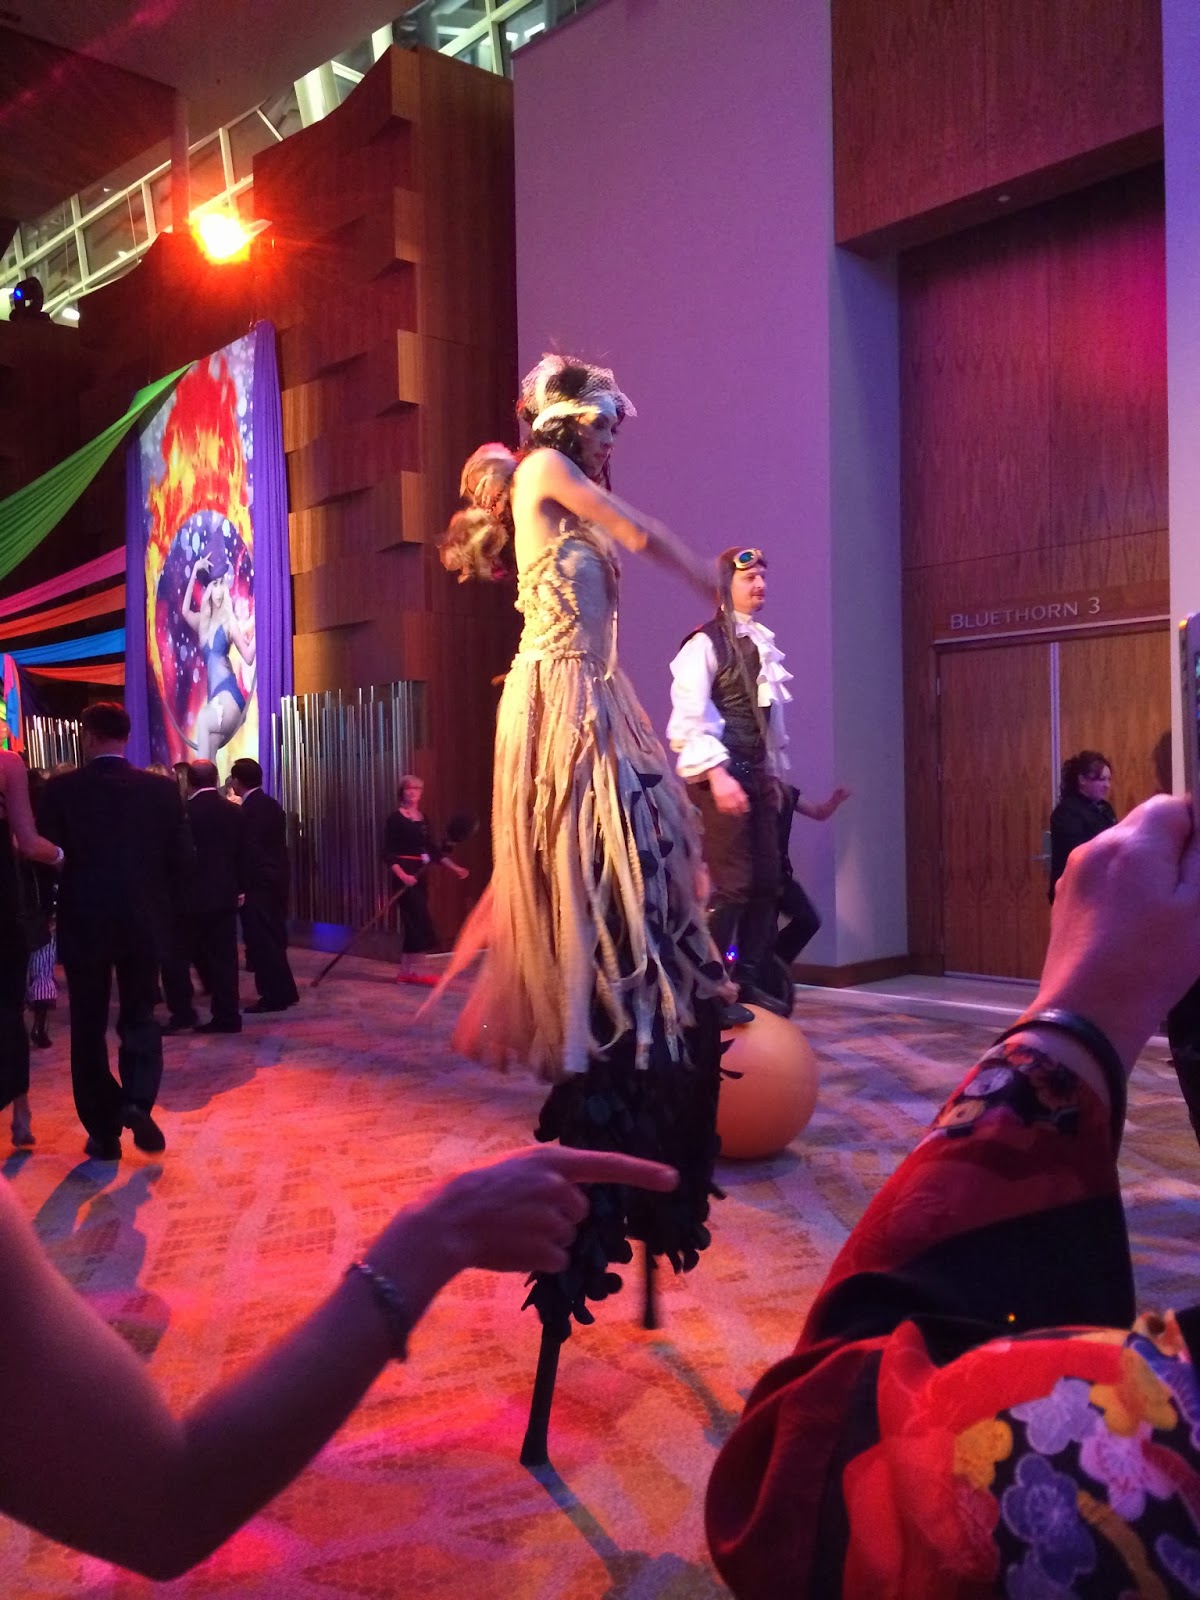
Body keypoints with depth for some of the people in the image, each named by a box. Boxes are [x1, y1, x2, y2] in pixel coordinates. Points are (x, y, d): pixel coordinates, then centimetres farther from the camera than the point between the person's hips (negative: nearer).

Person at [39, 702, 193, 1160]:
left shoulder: (61, 790, -8)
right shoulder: (163, 789, -3)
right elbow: (182, 862, -1)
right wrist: (167, 913, 11)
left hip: (82, 926, -1)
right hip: (145, 925, 1)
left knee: (88, 1029, 11)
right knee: (140, 1019, 16)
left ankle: (103, 1131, 12)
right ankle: (138, 1102, -7)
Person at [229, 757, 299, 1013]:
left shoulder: (248, 809, -15)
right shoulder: (273, 805, 12)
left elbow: (247, 850, -19)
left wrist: (241, 888, -16)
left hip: (258, 884, -9)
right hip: (277, 879, 9)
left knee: (261, 941, -4)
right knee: (274, 939, 15)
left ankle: (274, 996, -2)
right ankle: (285, 992, 20)